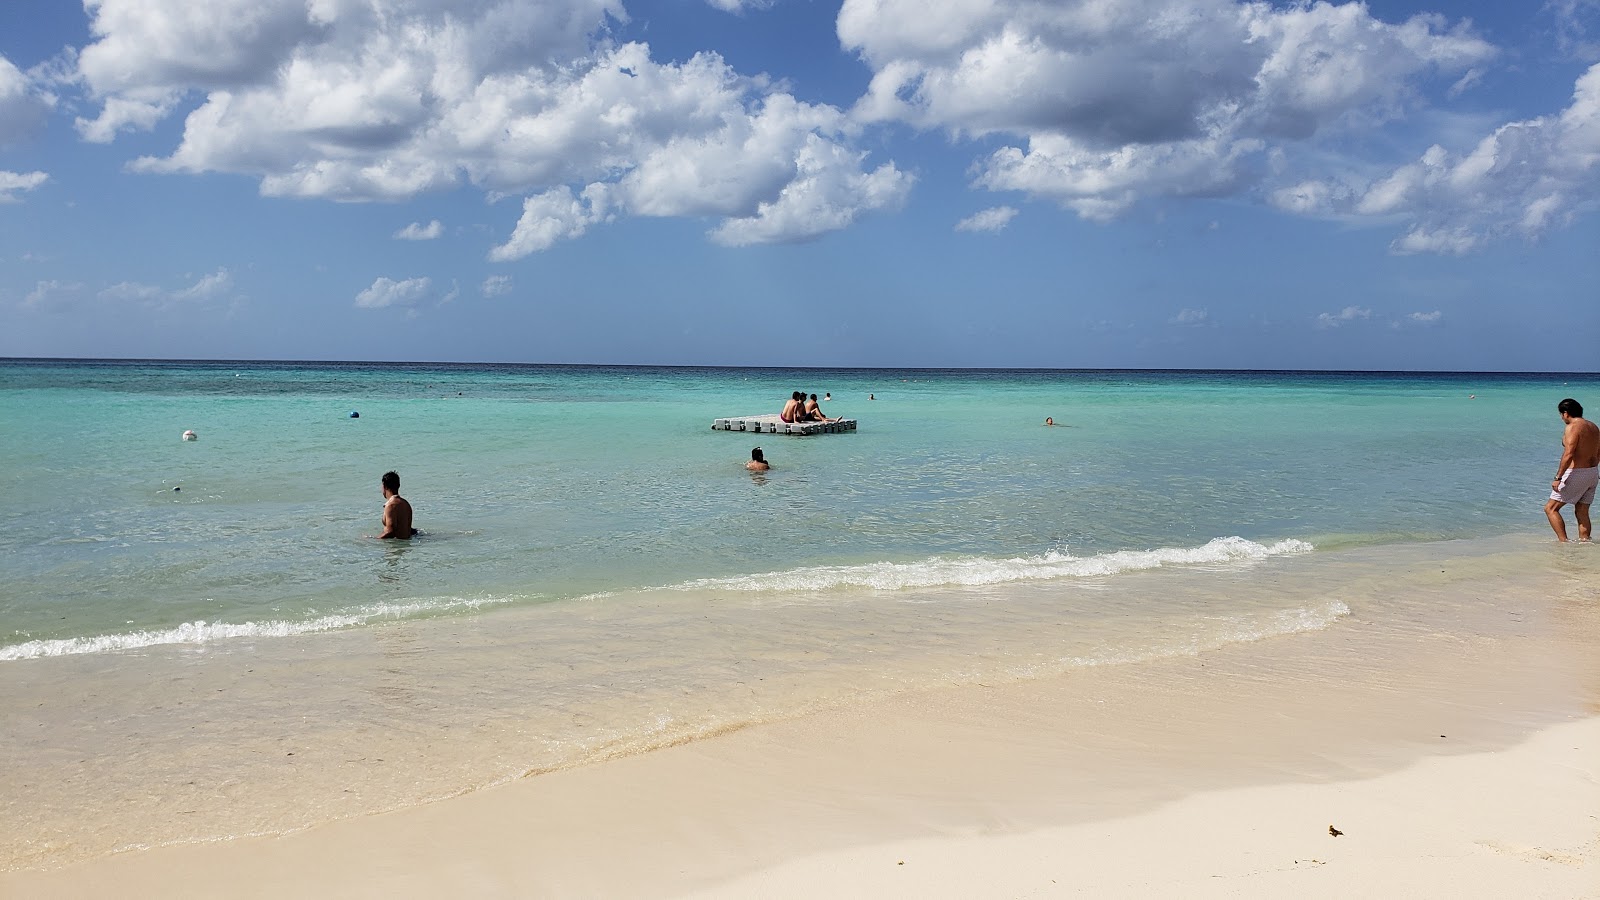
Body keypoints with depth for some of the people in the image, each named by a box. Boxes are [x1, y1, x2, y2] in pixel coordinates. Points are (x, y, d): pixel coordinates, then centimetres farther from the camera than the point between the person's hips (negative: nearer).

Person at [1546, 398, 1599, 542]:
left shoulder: (1573, 427, -15)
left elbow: (1568, 455, -24)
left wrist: (1558, 478, -23)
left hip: (1576, 473, -9)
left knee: (1550, 508, -3)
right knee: (1582, 512, 15)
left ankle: (1564, 542, -11)